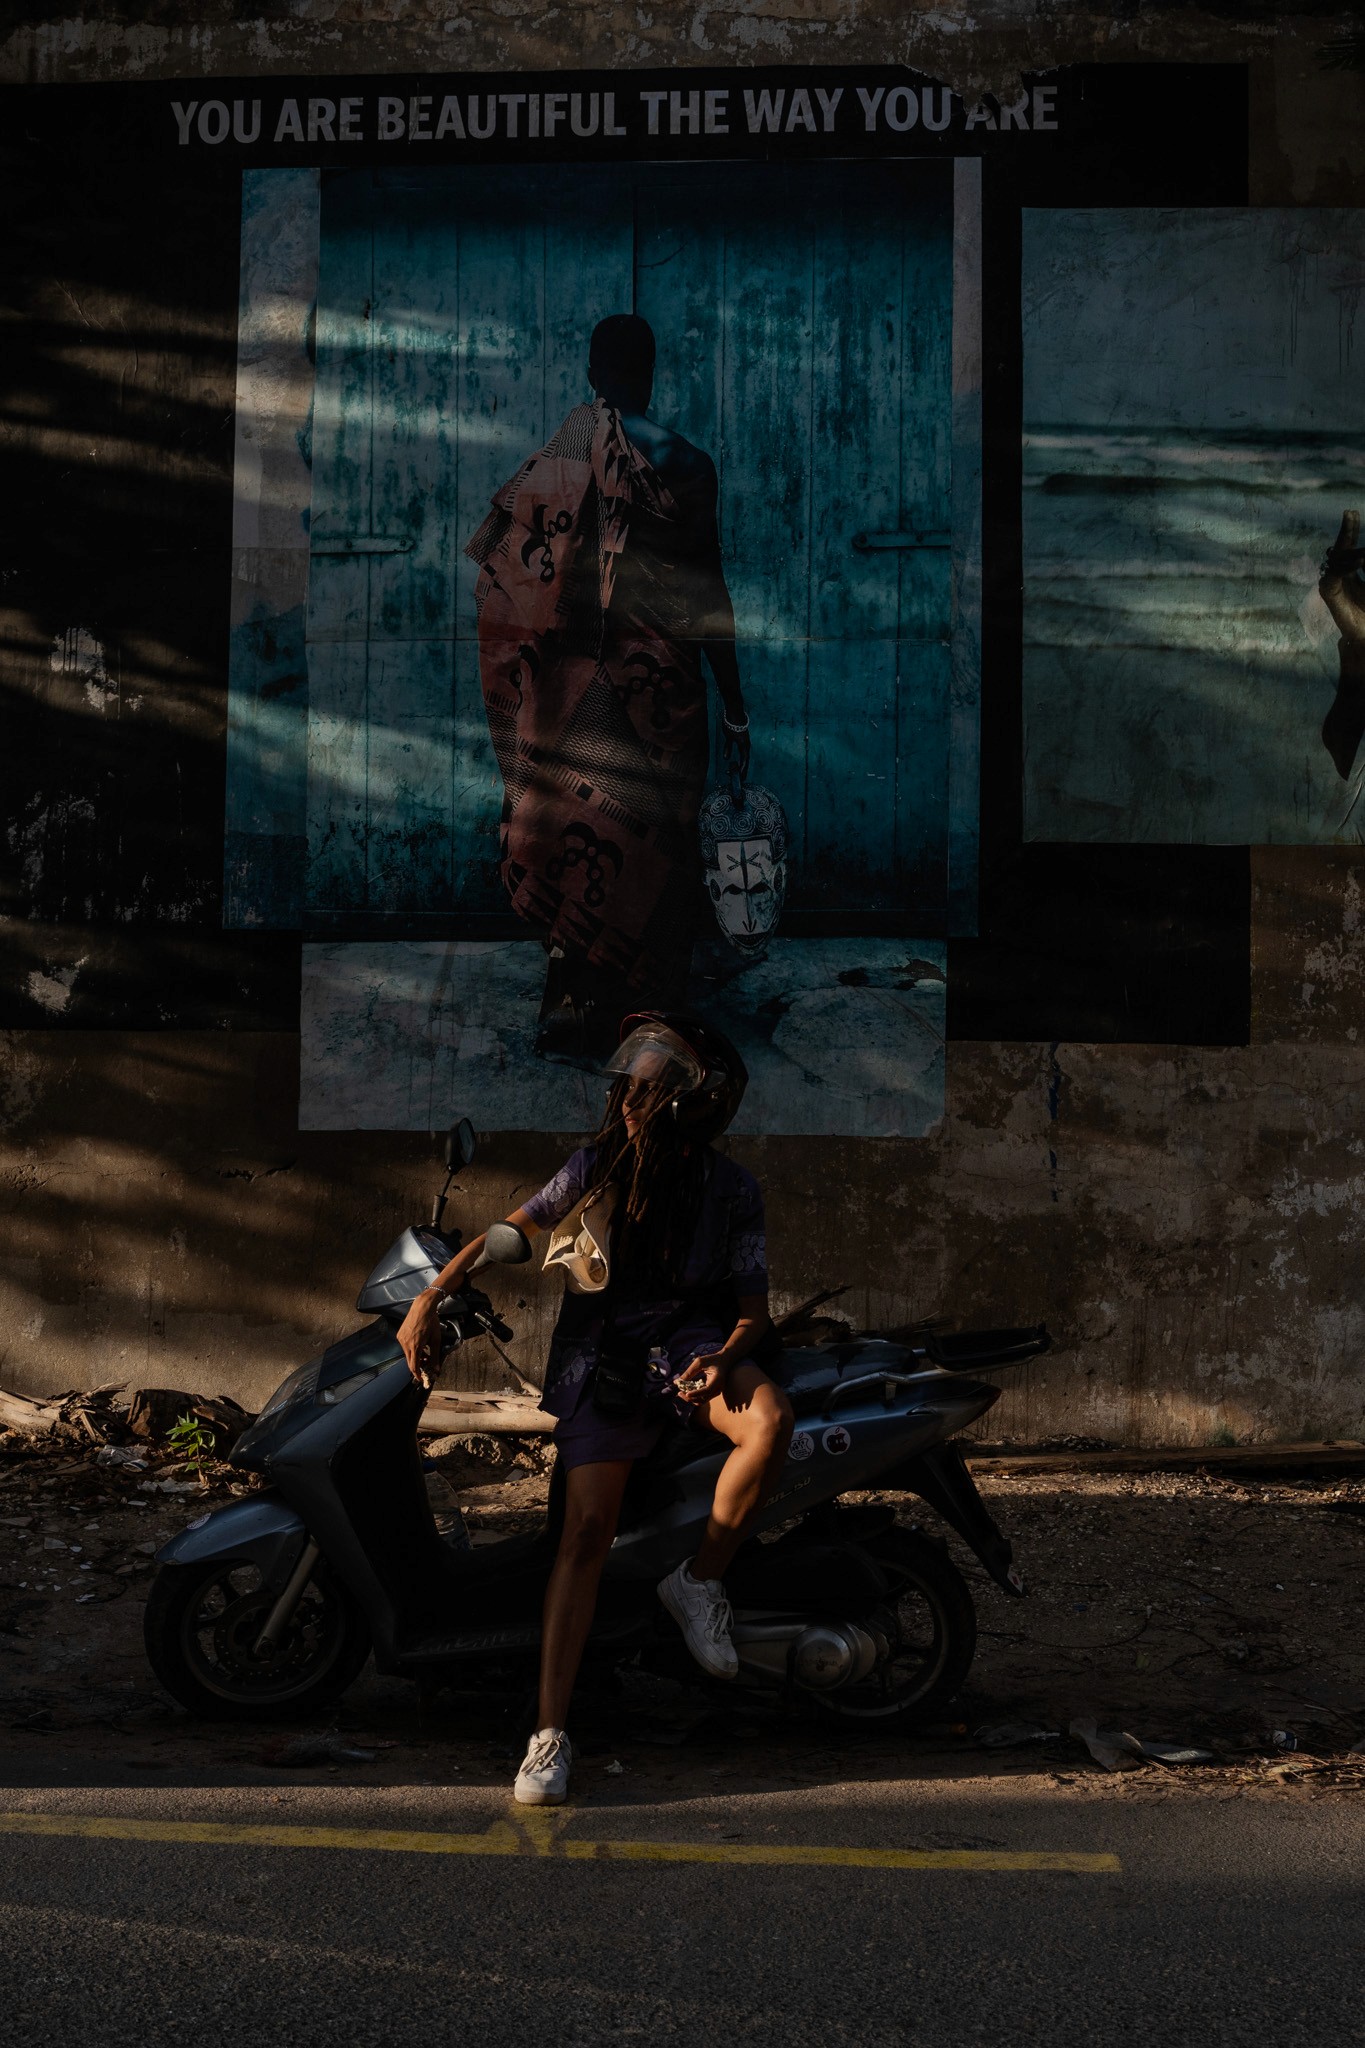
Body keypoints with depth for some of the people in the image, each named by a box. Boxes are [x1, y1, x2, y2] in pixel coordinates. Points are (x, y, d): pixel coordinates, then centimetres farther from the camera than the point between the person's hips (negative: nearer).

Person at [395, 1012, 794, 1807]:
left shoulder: (733, 1189, -2)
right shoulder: (597, 1166, -2)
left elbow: (754, 1309, 0)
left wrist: (723, 1359, -22)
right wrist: (428, 1301, -9)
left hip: (687, 1343, 0)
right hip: (597, 1352, 0)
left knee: (771, 1419, -33)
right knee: (588, 1530, -15)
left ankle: (701, 1579, -9)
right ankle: (550, 1734, -13)